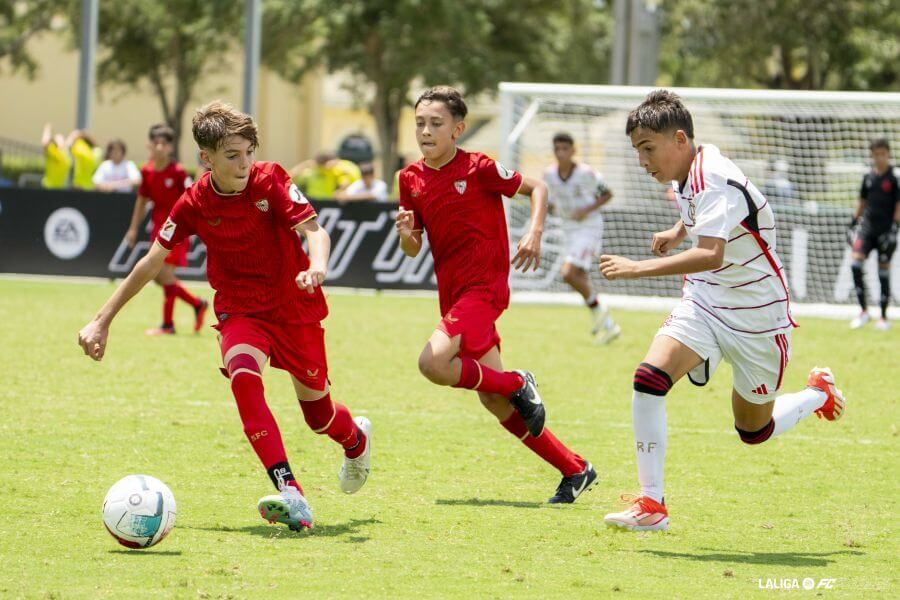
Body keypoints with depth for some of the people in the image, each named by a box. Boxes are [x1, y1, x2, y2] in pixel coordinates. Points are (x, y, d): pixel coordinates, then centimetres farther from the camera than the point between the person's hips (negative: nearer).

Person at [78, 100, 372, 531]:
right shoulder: (194, 204, -10)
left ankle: (357, 440, 48)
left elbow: (313, 229, -24)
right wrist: (103, 320, 0)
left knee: (317, 411, 7)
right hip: (239, 308, 0)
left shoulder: (270, 181, -14)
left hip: (295, 305, 0)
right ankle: (290, 495, -39)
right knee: (243, 377, -30)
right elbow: (152, 262, -1)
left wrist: (316, 267, -48)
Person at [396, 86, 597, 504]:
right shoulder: (411, 179, 8)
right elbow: (413, 249, 13)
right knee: (494, 401, 6)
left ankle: (518, 384, -3)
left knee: (433, 363, -28)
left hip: (484, 287, -7)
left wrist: (534, 232, -14)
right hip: (452, 293, 7)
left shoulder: (479, 168, -8)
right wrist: (405, 232, -9)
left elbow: (537, 188, 2)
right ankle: (575, 470, 17)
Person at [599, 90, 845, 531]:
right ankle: (650, 503, -17)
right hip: (704, 301, 7)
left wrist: (639, 269, -48)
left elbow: (711, 254, -43)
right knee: (649, 378, -20)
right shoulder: (687, 175, 0)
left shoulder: (714, 182, -27)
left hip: (756, 314, -7)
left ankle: (818, 393, 41)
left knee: (754, 431, 10)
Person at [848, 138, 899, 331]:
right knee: (856, 261, -14)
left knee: (883, 270, 1)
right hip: (867, 226, 4)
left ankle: (884, 318, 11)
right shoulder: (868, 177, 9)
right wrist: (854, 221, 15)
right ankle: (863, 311, -7)